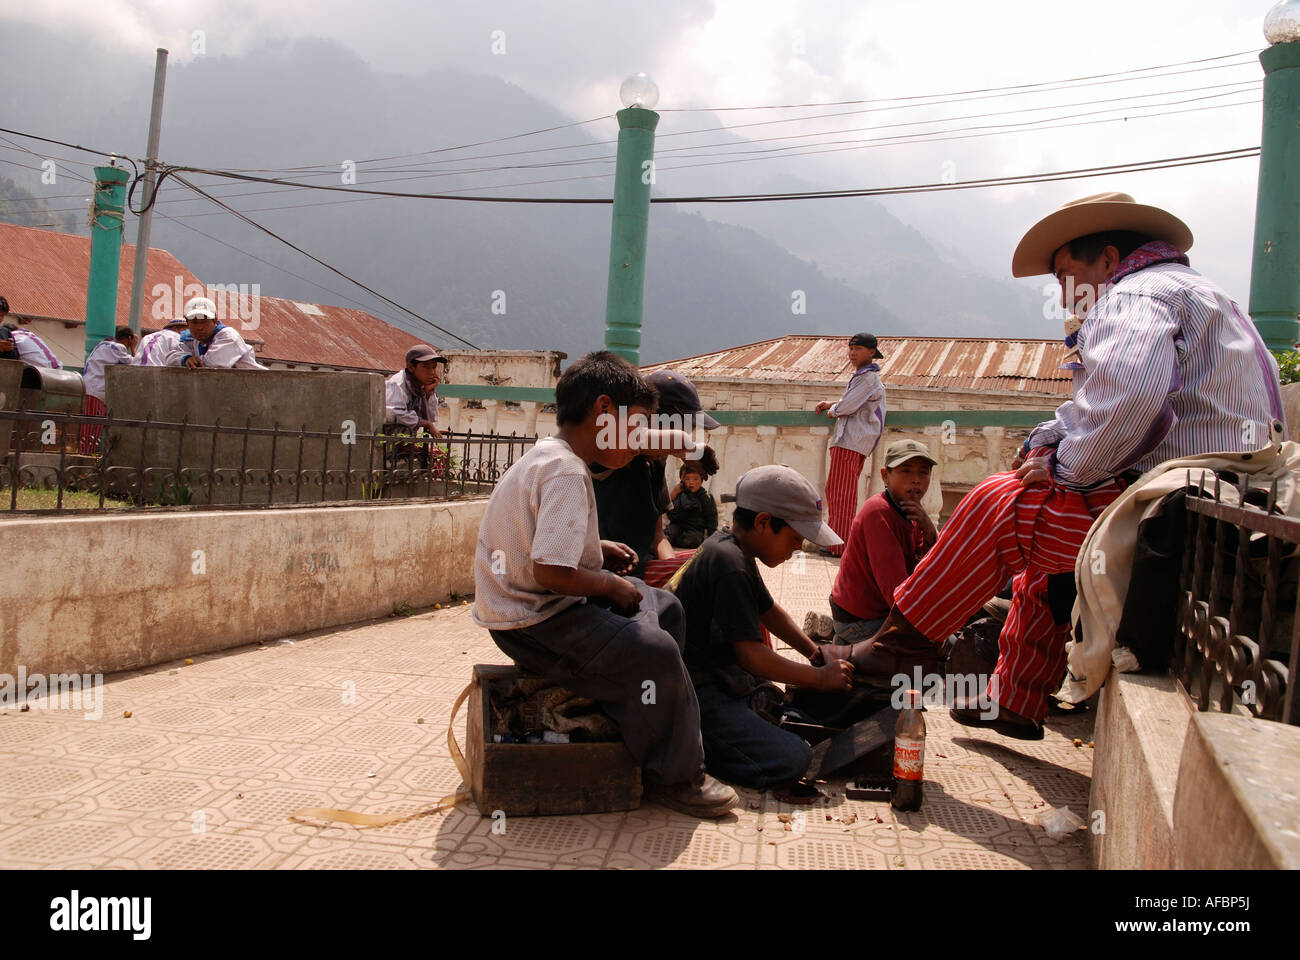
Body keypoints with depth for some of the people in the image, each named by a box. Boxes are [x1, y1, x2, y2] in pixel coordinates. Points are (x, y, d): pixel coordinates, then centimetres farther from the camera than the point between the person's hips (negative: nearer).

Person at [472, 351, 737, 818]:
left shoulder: (546, 455, 10)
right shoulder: (566, 473, -24)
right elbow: (550, 571, -32)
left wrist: (595, 548, 12)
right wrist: (612, 584, -16)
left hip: (533, 603, 11)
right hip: (533, 622, -11)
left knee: (666, 607, 15)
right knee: (654, 650, -25)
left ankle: (670, 730, 26)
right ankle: (674, 776, -7)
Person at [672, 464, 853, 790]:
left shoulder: (731, 548, 13)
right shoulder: (730, 564, -20)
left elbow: (769, 609, 28)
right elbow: (751, 654, -20)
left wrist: (814, 651, 17)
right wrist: (820, 677, -9)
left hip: (719, 682, 11)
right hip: (700, 698, -11)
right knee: (792, 759, -21)